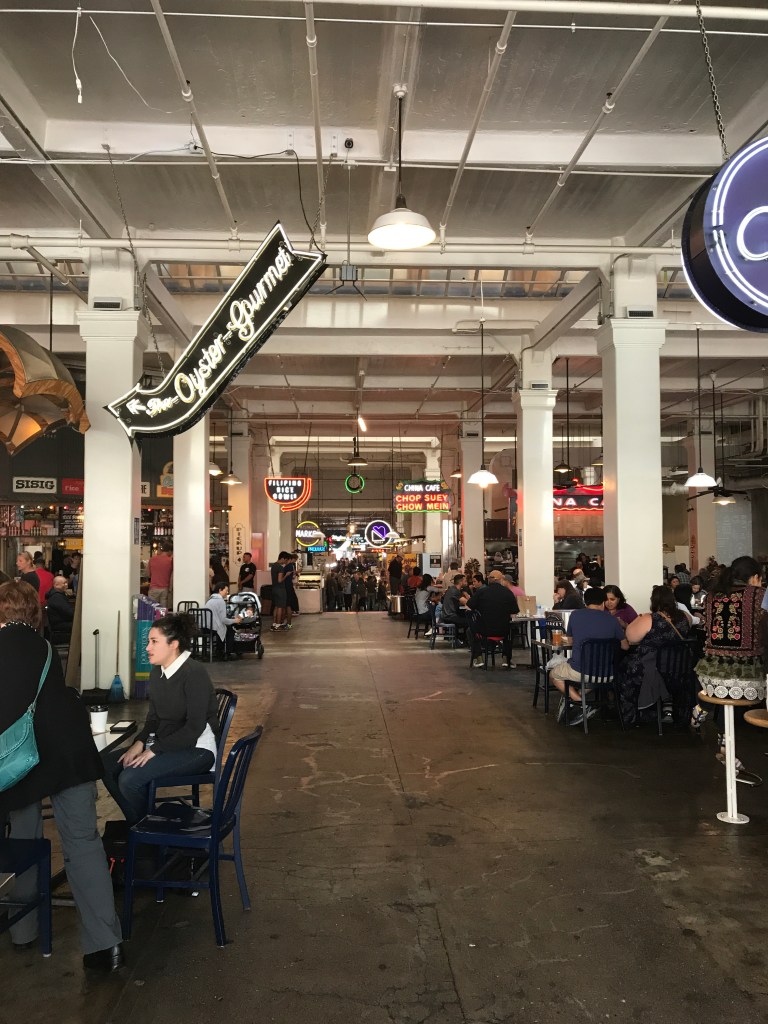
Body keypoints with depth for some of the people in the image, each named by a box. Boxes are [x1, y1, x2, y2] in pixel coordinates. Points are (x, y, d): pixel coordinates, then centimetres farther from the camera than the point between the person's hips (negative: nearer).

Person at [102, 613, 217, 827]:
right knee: (107, 764, -4)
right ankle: (136, 824, 10)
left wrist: (155, 750, -21)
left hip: (196, 749, -9)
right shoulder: (157, 672, 7)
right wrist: (139, 743, -5)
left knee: (130, 778, -23)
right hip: (165, 745, 9)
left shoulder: (194, 673, -18)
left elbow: (195, 726, -21)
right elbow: (153, 718, 14)